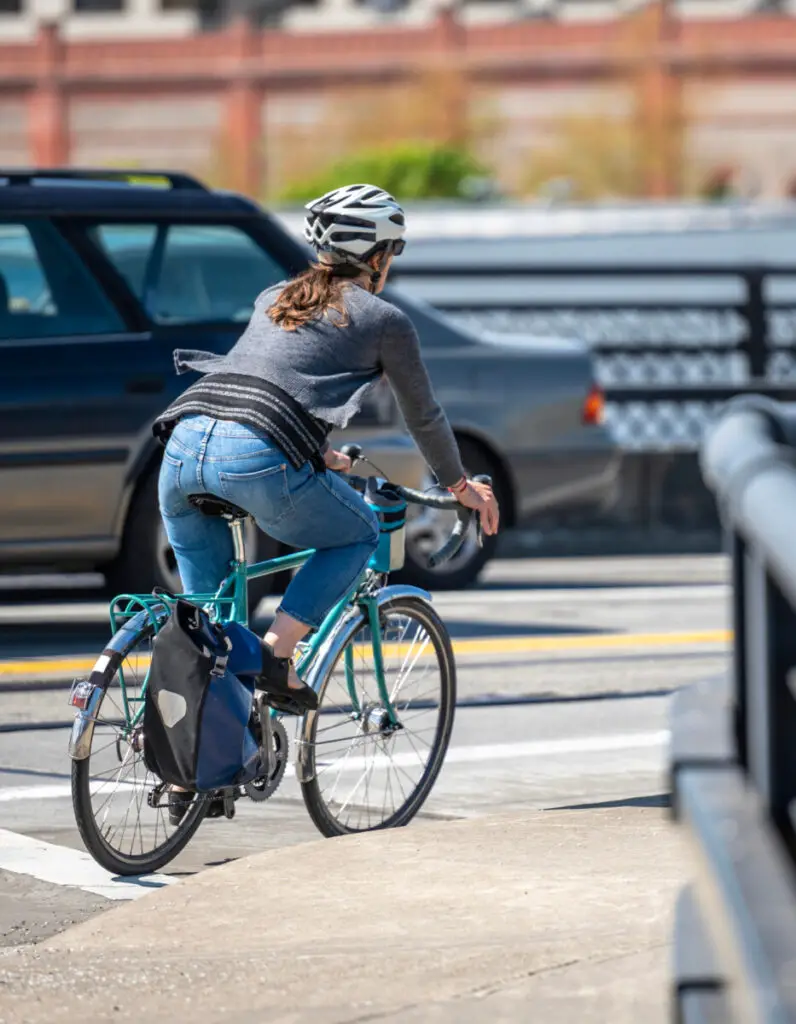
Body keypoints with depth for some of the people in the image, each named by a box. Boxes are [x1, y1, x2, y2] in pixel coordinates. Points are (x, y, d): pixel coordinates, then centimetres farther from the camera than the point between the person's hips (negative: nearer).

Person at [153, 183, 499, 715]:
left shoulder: (273, 298, 30)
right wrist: (460, 484, 43)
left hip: (184, 445, 5)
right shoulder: (384, 321, 15)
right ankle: (276, 652, 4)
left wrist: (318, 452, 62)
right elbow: (424, 417, 25)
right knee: (360, 535, 20)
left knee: (206, 589, 24)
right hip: (261, 459, -5)